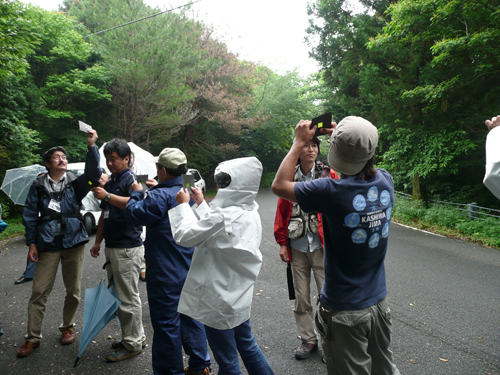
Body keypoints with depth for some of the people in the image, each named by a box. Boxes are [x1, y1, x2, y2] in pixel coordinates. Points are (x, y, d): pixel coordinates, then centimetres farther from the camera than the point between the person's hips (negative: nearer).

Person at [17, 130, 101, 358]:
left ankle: (67, 327, 30)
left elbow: (92, 174, -16)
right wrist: (31, 243, -1)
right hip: (47, 244, 0)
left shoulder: (75, 183, 3)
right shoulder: (39, 186, 4)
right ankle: (33, 338, 17)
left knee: (73, 290, 10)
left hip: (73, 243, 1)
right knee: (39, 292, 2)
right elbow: (30, 215, 4)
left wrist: (91, 147, -28)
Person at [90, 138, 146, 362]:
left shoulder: (131, 179, -9)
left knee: (128, 297, -2)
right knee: (116, 294, 16)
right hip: (111, 247, 10)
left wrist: (108, 196, -29)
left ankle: (132, 344, 12)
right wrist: (98, 241, 20)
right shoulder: (109, 183, 18)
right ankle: (136, 337, 29)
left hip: (128, 247, -10)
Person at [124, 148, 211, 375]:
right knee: (190, 316, 18)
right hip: (190, 269, 8)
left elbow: (133, 215, -14)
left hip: (166, 273, -8)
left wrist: (137, 193, 2)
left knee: (167, 324, 5)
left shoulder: (160, 196, -20)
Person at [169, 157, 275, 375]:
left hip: (220, 300, -8)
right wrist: (201, 204, 13)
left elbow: (184, 236, -18)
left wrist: (183, 205, -5)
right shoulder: (250, 213, 1)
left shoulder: (223, 216, -27)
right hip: (239, 295, 8)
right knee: (246, 345, 25)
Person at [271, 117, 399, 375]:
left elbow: (279, 185, -13)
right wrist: (342, 137, 12)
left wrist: (299, 142, -6)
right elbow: (364, 166, 17)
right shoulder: (385, 182, -8)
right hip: (378, 302, 6)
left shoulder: (332, 191, -26)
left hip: (344, 310, -6)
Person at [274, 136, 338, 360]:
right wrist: (282, 243, 4)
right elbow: (282, 211, 6)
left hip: (321, 246, -2)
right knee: (301, 297, 12)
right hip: (297, 247, 2)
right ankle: (308, 339, 29)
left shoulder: (329, 175, 0)